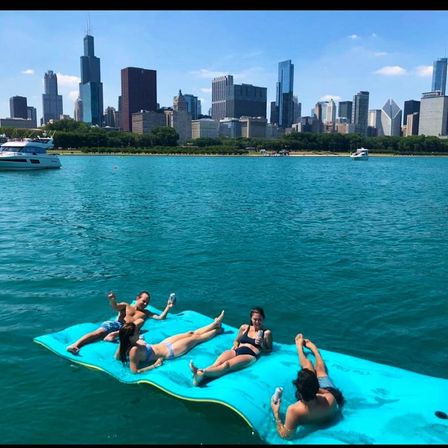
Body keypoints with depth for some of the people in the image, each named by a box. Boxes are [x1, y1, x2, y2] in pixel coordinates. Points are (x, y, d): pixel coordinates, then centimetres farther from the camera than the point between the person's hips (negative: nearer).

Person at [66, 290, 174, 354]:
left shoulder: (146, 313, 31)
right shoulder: (125, 305, 24)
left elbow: (160, 317, 22)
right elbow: (116, 307, 2)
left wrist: (167, 307, 9)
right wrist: (112, 300, -20)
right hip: (115, 323, -1)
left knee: (140, 321, -30)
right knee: (99, 332, -31)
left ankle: (115, 334, -45)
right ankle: (75, 345, -48)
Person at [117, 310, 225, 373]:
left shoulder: (127, 343, -15)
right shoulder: (134, 350, -37)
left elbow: (117, 357, 0)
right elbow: (134, 371, -35)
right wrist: (154, 366, -27)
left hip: (162, 344, 8)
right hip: (168, 352, -7)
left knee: (191, 333, 18)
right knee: (195, 338, 11)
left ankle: (215, 324, 37)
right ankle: (217, 330, 37)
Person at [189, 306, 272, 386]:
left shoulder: (266, 333, 13)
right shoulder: (244, 327, 23)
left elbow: (269, 350, 16)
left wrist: (261, 344, -3)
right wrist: (235, 346, 10)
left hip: (250, 355, -5)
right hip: (236, 351, 5)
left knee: (226, 364, -35)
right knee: (217, 363, -30)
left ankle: (202, 373, -61)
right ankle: (200, 375, -57)